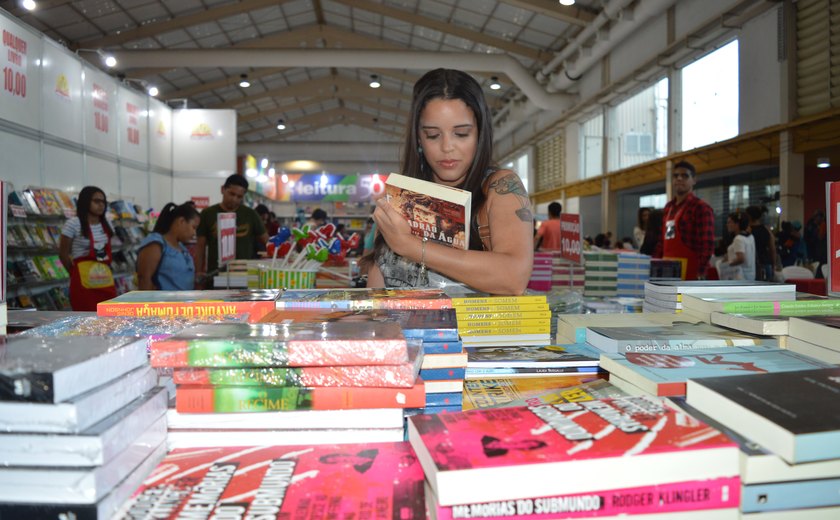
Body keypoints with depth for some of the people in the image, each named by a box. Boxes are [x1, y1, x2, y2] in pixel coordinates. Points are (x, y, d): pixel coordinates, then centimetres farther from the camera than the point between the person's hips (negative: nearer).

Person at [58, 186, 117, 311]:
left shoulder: (106, 225, 10)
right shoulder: (73, 224, -10)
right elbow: (63, 254, -4)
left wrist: (102, 271, 11)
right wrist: (77, 273, 4)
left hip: (106, 280, 6)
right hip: (84, 282, -6)